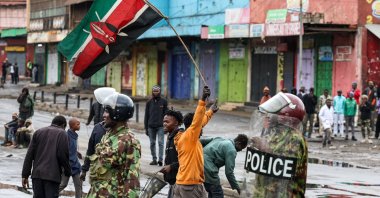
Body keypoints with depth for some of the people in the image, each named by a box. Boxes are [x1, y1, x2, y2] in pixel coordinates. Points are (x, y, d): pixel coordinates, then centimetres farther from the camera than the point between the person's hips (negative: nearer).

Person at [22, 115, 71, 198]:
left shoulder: (38, 132, 16)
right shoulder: (61, 134, 2)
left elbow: (29, 155, 10)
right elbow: (63, 155, -7)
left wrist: (25, 175, 9)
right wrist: (68, 172, 8)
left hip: (37, 174, 4)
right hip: (52, 175, -4)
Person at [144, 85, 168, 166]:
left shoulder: (164, 102, 5)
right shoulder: (149, 102, 11)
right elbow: (146, 115, 12)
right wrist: (146, 128, 8)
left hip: (160, 126, -3)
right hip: (151, 126, 3)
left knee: (160, 142, -10)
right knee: (152, 143, 5)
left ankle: (160, 159, -15)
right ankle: (154, 159, 11)